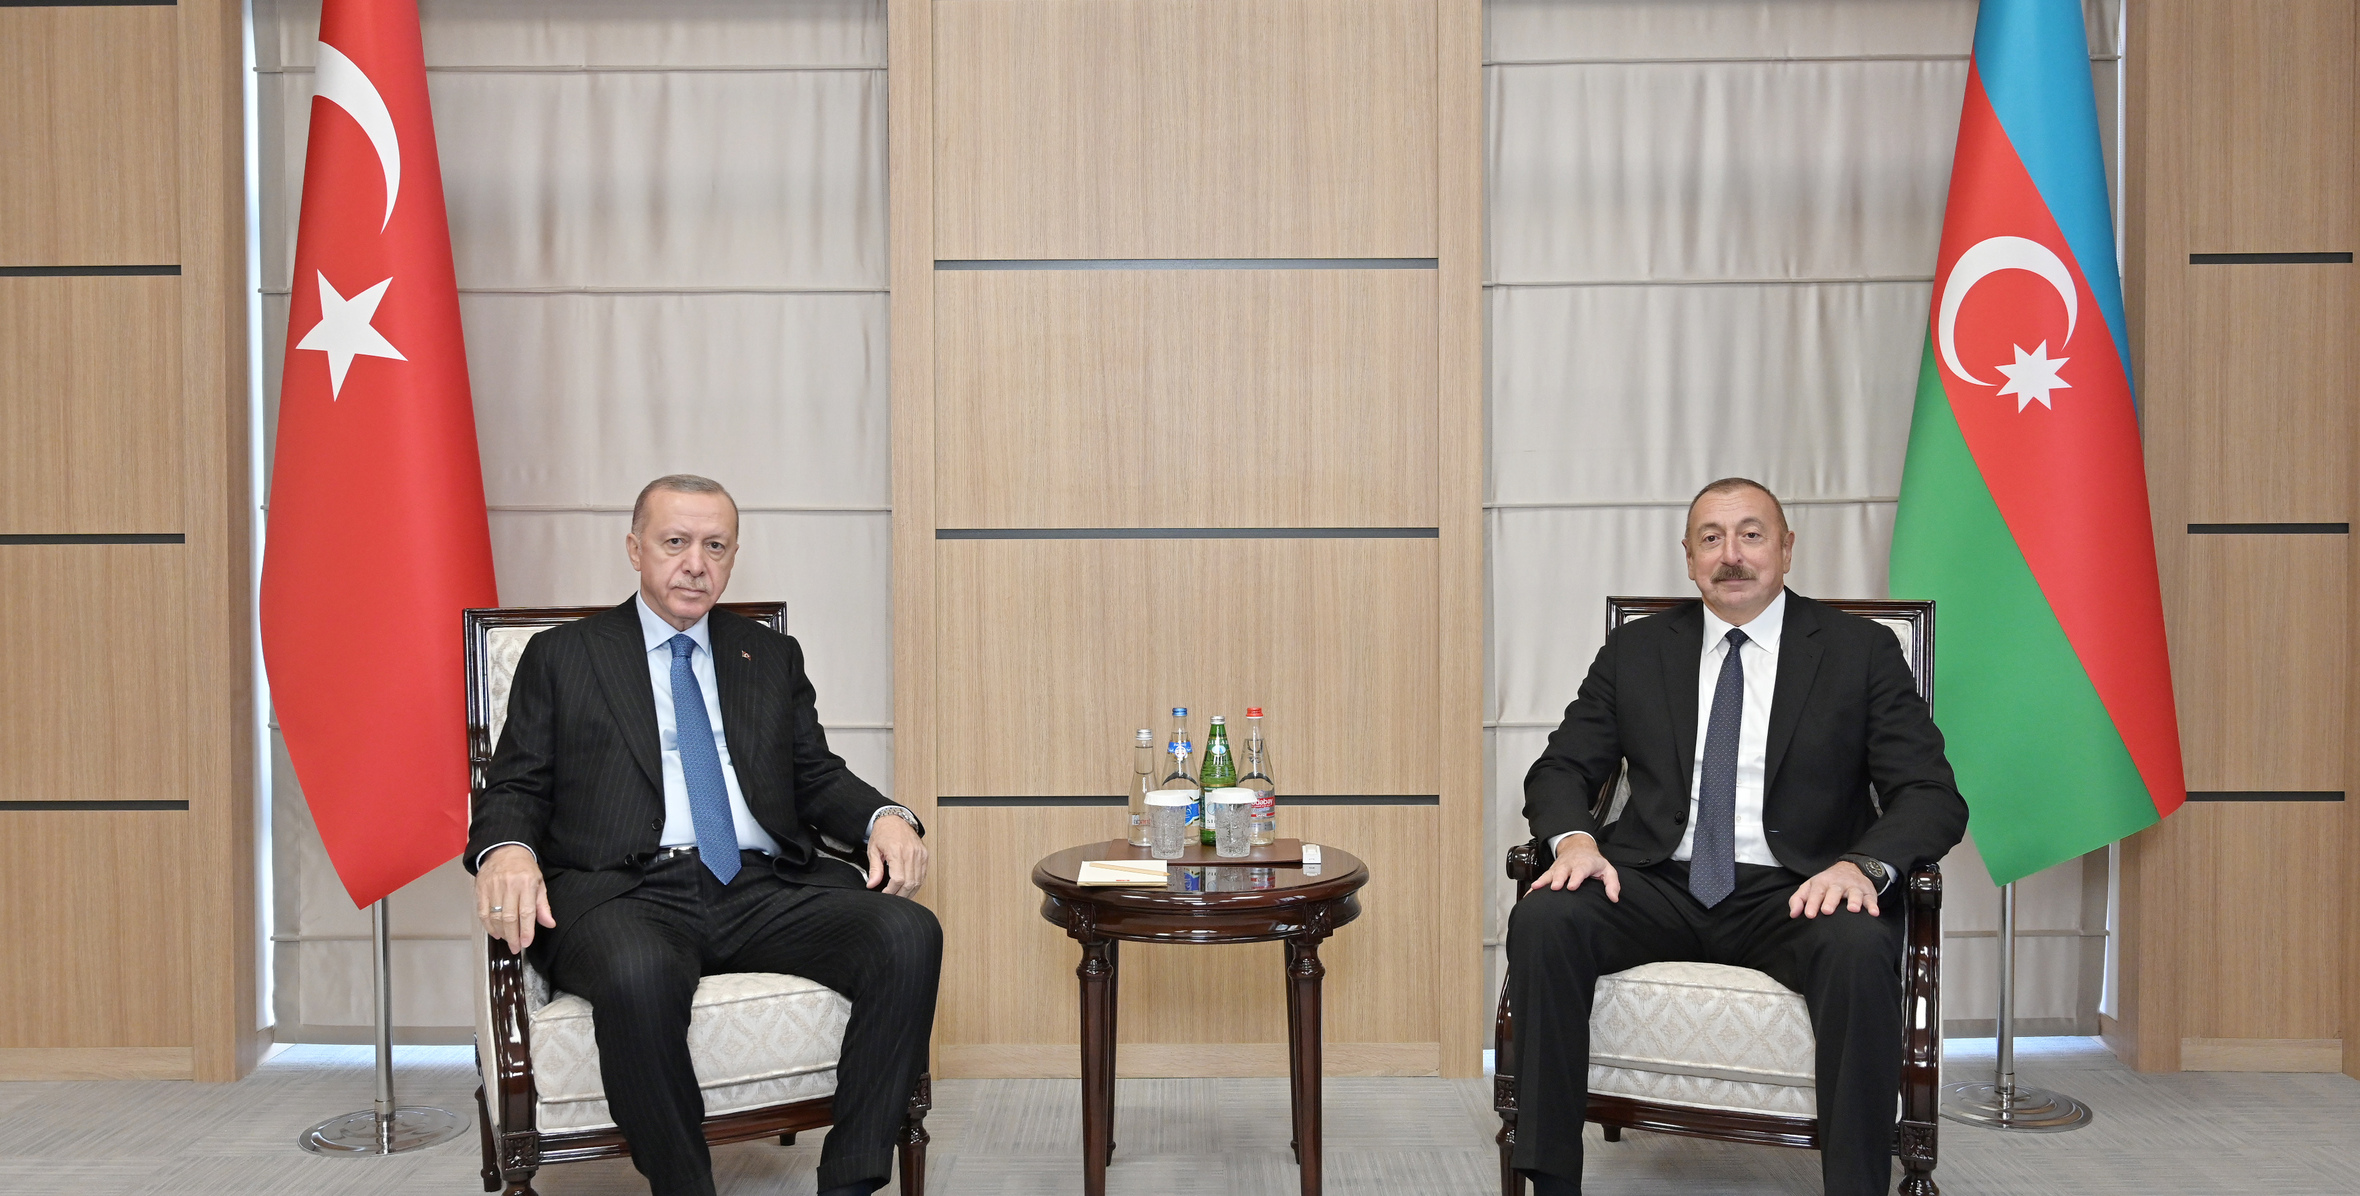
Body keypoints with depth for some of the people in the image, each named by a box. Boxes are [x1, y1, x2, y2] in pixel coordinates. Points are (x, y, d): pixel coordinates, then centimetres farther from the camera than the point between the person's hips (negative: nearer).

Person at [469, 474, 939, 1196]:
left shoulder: (773, 657, 24)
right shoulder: (561, 657, 16)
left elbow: (817, 777, 19)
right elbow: (515, 789, 10)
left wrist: (883, 817, -3)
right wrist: (505, 852, -14)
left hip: (765, 890, 3)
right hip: (626, 889, -3)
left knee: (910, 935, -26)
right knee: (639, 975, -39)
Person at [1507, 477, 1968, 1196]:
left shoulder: (1862, 651, 7)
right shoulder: (1635, 652, 14)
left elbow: (1932, 795, 0)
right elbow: (1562, 768, 13)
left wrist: (1863, 864, -22)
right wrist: (1574, 837, -12)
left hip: (1792, 893, -2)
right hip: (1656, 885, 2)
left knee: (1861, 950, -35)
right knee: (1543, 920, -27)